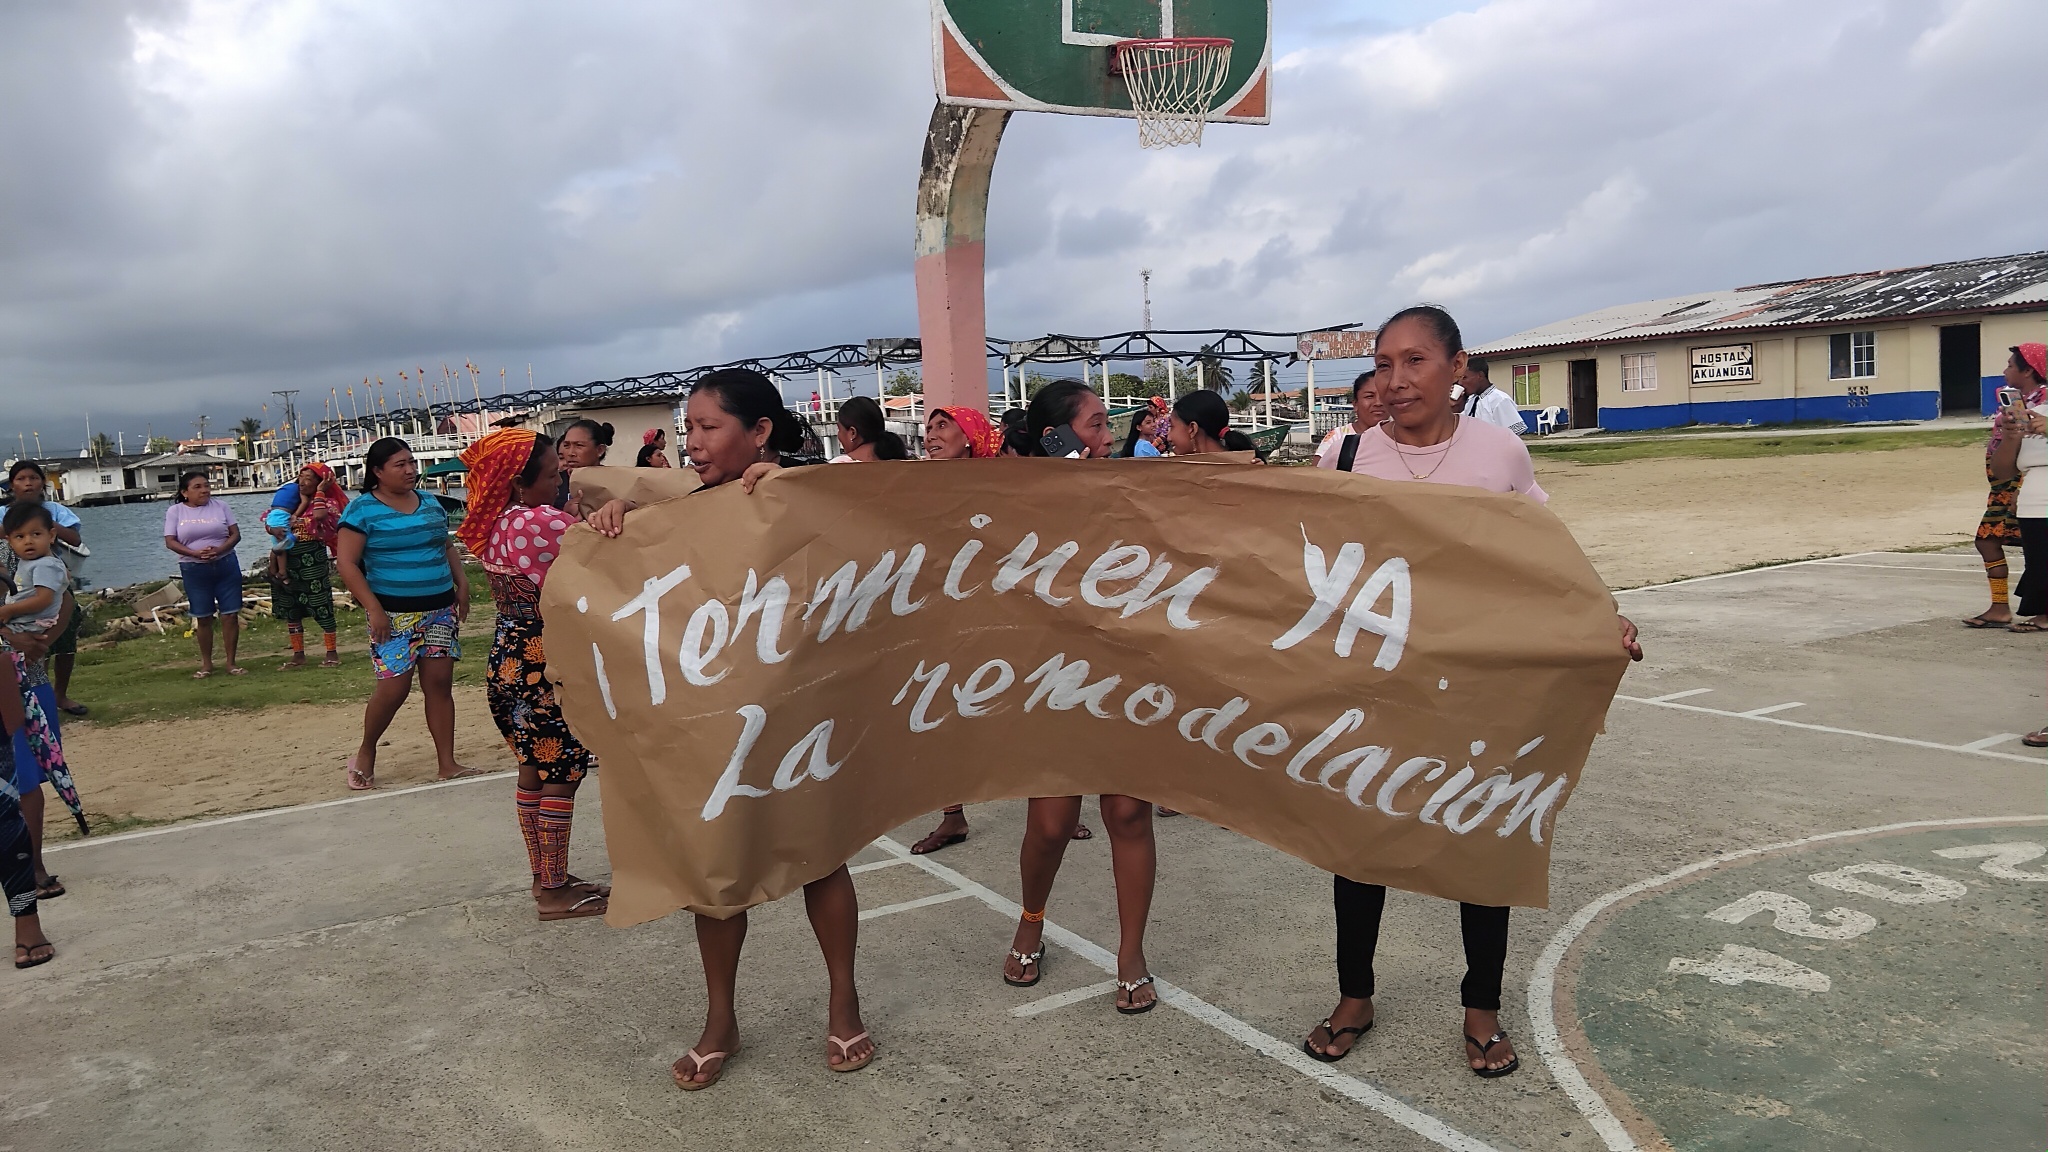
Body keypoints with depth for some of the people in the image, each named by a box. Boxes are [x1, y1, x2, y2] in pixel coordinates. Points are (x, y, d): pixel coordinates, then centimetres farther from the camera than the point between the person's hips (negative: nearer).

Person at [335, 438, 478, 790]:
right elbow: (347, 563, -8)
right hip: (394, 613, -5)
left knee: (439, 682, 2)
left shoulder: (431, 503, 12)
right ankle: (365, 754, 18)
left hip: (440, 608, 5)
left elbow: (448, 547, 22)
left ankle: (448, 764, 7)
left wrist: (462, 584, 8)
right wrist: (373, 608, -15)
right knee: (394, 685, -7)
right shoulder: (362, 509, -5)